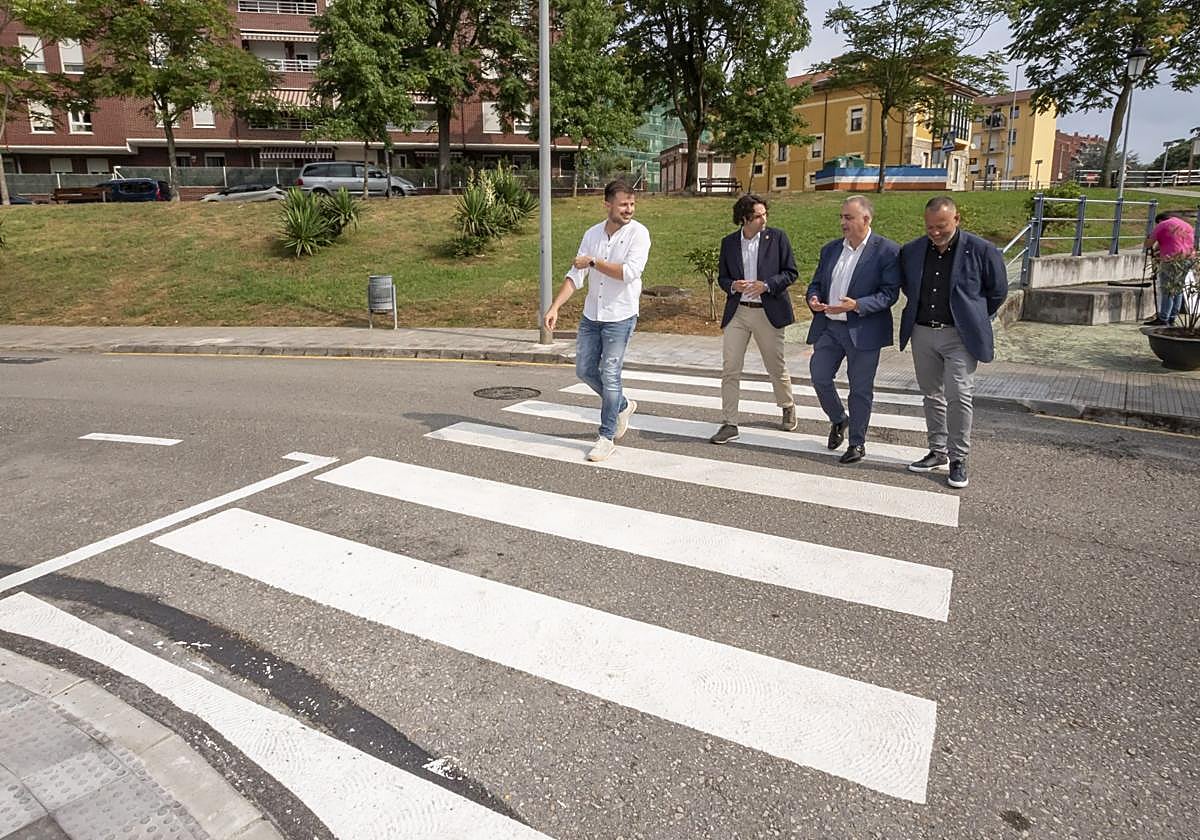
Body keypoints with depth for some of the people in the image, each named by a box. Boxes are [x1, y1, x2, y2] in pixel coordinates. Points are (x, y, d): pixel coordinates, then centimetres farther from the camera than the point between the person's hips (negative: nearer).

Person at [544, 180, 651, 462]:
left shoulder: (638, 233, -10)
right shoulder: (592, 234, 5)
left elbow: (629, 272, -24)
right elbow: (575, 275, 3)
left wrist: (593, 262, -15)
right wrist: (555, 307, -6)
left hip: (620, 317, -6)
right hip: (591, 315, 6)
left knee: (609, 376, -3)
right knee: (585, 370, 12)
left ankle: (607, 437, 10)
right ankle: (622, 406, 35)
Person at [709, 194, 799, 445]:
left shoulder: (777, 237, -3)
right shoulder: (729, 243, 4)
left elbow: (790, 272, -2)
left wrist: (766, 285, -17)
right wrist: (732, 285, -11)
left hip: (768, 313, -2)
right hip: (737, 312, 2)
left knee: (776, 367, 12)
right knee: (729, 369, -3)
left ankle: (788, 407, 39)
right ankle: (729, 424, 3)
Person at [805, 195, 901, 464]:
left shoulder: (887, 251, -8)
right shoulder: (830, 249, 11)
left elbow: (890, 293, -13)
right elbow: (816, 283, 17)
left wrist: (856, 305, -26)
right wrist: (813, 298, -7)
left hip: (863, 330, -5)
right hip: (828, 327, 5)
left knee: (860, 389, 4)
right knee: (819, 376, 6)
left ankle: (857, 442, 19)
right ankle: (838, 419, 34)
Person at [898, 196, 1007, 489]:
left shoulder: (981, 251, -8)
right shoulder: (911, 251, 2)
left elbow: (998, 291, 3)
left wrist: (974, 320, 7)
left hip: (959, 336, -4)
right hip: (922, 333, 5)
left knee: (959, 396, -8)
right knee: (932, 395, 12)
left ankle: (958, 459, 3)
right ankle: (938, 453, 24)